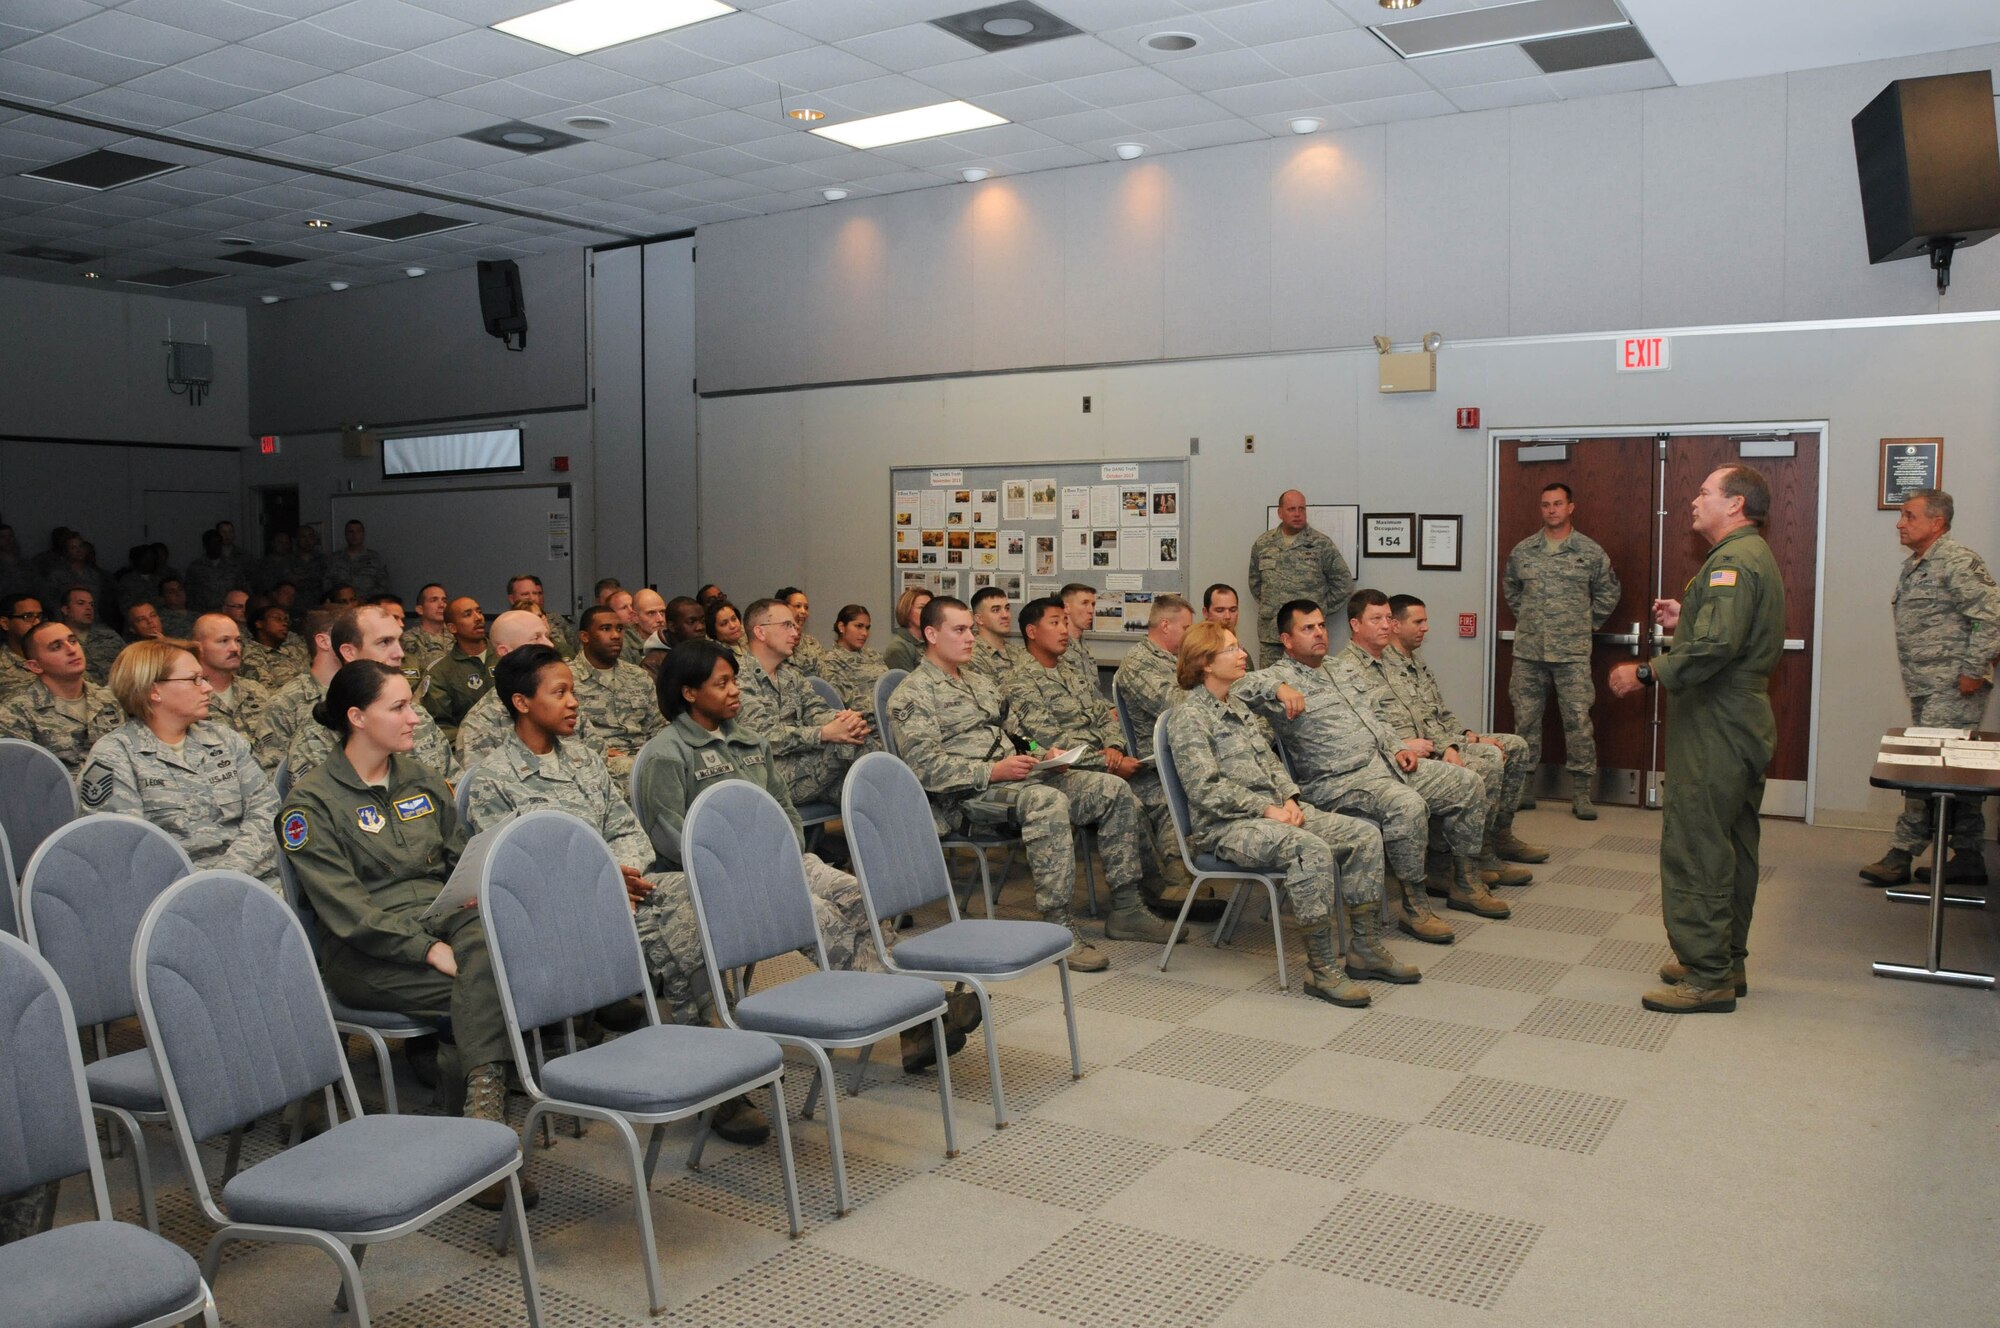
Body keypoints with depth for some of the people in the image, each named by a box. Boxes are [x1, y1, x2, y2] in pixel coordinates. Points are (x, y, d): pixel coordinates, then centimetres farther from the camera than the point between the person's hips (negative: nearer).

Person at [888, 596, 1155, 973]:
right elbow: (925, 766, -13)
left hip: (1016, 777, 8)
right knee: (1048, 801, -38)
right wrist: (992, 771, -21)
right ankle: (1060, 926, -34)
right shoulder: (912, 695, -1)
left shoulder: (980, 684, 26)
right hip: (967, 795, -8)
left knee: (1114, 789, -8)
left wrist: (1045, 755, 7)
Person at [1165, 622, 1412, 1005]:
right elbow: (1206, 789, -17)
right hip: (1226, 826, -9)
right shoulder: (1189, 716, -9)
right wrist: (1267, 809, -17)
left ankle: (1366, 949, 0)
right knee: (1312, 849, -34)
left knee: (1365, 834, -5)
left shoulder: (1236, 707, 19)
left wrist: (1289, 799, 0)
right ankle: (1322, 969, -26)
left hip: (1272, 811, 9)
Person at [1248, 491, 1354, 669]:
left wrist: (1321, 607, 2)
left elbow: (1344, 582, 5)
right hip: (1269, 632, 3)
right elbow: (1255, 581, 23)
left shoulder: (1322, 544, 1)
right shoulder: (1262, 544, 9)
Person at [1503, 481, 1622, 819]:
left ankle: (1581, 795, 4)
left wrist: (1588, 625, 9)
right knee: (1526, 721, 6)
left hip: (1573, 654, -2)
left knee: (1578, 722, -3)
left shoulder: (1591, 552, 1)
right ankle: (1524, 788, 16)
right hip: (1528, 652, 2)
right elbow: (1510, 588, 23)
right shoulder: (1522, 551, 7)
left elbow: (1608, 593, 13)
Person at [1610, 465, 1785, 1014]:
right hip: (1742, 722, 11)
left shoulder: (1732, 561, -17)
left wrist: (1646, 674, -21)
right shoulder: (1756, 557, 18)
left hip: (1715, 729, -11)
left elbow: (1715, 648, -28)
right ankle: (1726, 960, 26)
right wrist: (1686, 619, 17)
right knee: (1732, 848, 16)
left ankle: (1706, 977, -3)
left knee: (1694, 849, -7)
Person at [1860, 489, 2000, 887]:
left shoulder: (1958, 563, -12)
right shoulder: (1913, 566, 16)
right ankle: (1968, 858, 19)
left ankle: (1901, 855, -5)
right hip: (1926, 690, 10)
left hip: (1952, 690, -10)